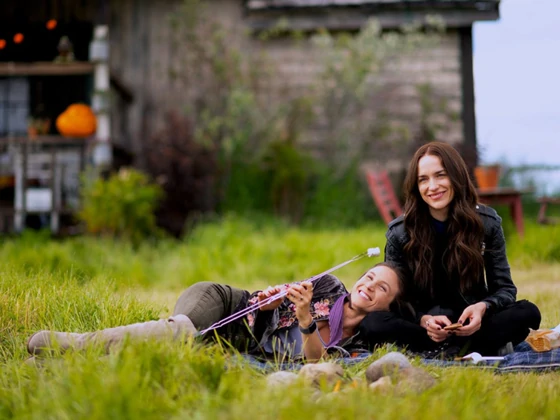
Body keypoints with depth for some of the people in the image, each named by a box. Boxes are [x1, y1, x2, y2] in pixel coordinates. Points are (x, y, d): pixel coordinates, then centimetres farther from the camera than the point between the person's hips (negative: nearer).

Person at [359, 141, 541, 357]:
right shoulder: (399, 232, -6)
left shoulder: (487, 223, -4)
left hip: (471, 324, 1)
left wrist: (483, 307, -25)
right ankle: (484, 346, -28)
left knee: (528, 313, -27)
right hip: (421, 324, 0)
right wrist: (424, 320, -26)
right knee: (372, 323, -32)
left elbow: (505, 288, -2)